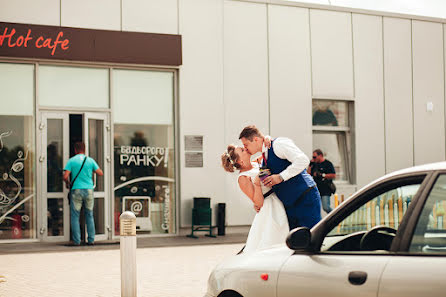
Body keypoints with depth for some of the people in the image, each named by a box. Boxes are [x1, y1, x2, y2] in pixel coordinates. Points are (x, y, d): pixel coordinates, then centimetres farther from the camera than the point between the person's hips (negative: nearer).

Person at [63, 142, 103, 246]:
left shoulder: (71, 161, -1)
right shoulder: (90, 160, 5)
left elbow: (65, 176, -8)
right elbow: (100, 173, 6)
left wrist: (67, 183, 13)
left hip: (76, 190, -2)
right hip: (89, 190, 2)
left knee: (75, 216, 4)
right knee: (89, 216, 12)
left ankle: (76, 241, 0)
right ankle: (91, 240, 9)